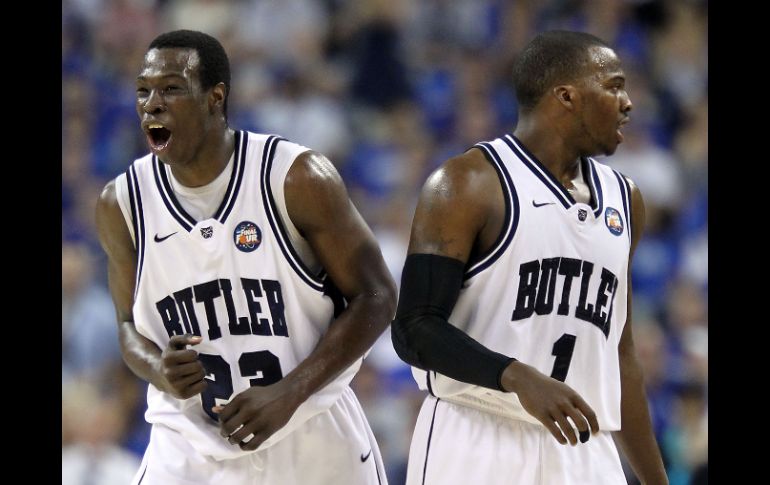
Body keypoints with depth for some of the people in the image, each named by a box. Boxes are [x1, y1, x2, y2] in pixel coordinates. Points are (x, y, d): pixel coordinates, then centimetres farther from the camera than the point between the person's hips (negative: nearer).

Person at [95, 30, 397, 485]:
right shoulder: (122, 204, -2)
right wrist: (159, 371, -14)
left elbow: (375, 298, -8)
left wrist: (287, 394, -18)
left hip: (312, 444, -1)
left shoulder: (297, 178, -12)